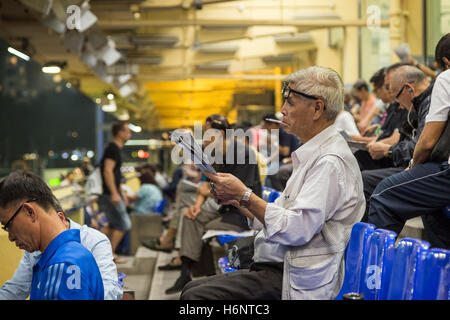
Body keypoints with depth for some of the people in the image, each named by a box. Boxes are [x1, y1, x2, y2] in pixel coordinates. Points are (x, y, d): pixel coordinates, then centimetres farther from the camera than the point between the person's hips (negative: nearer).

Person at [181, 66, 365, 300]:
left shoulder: (331, 162, -16)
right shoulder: (312, 155, 18)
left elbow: (297, 229, -25)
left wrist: (245, 195, -17)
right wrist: (237, 201, 5)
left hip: (295, 284, -10)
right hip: (276, 268, 10)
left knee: (196, 296, -19)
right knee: (192, 289, 4)